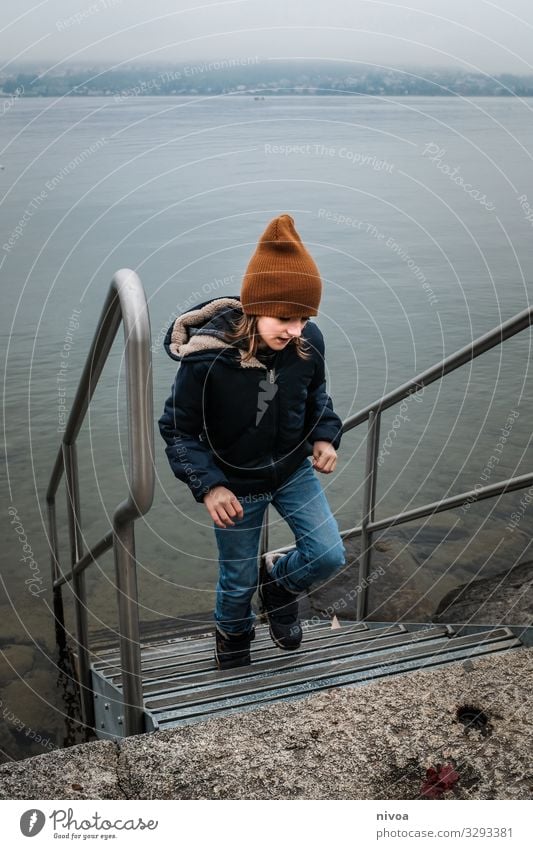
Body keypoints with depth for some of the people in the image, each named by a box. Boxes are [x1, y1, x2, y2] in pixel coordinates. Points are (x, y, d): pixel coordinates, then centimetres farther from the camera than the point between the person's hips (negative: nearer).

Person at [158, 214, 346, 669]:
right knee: (237, 583, 13)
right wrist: (208, 486, -27)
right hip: (237, 486, -3)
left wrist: (326, 437, -12)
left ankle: (279, 579, 31)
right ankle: (233, 637, 49)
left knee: (329, 555, -4)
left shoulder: (308, 342, -18)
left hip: (294, 470, 3)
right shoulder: (205, 358, -30)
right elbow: (178, 431, -17)